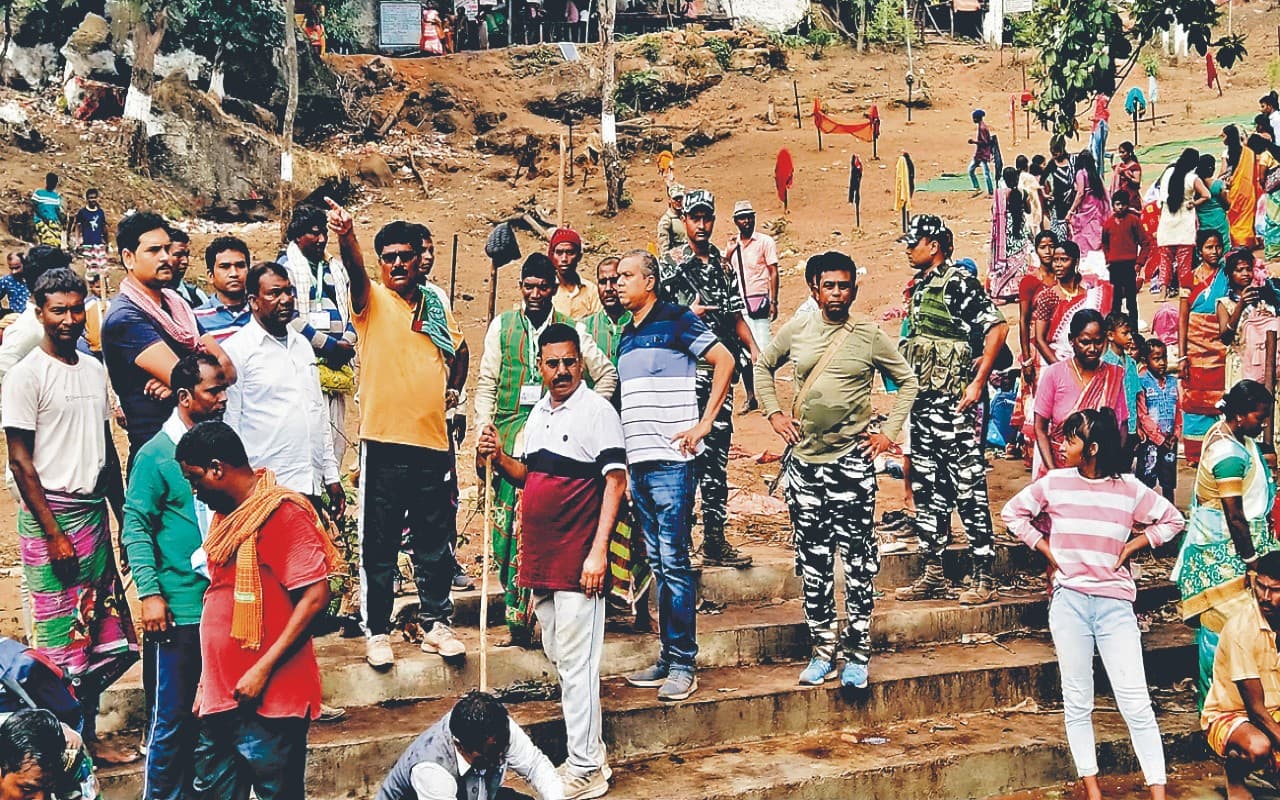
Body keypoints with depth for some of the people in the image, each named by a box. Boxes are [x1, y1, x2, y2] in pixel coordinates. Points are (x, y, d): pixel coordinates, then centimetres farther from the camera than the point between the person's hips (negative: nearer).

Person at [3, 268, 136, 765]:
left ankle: (86, 732, 20)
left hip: (94, 512, 6)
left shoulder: (95, 371, 12)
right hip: (51, 515, -6)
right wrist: (53, 534, -14)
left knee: (104, 629, 7)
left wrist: (124, 517, 15)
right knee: (62, 633, -3)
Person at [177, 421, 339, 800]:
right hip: (222, 695, 8)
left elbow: (314, 597, -17)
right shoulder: (225, 514, 15)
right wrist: (206, 683, 17)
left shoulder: (283, 512, -11)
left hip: (270, 697, -8)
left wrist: (262, 670, -19)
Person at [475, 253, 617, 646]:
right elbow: (486, 381, 9)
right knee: (507, 521, -6)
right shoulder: (503, 325, 10)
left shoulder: (570, 329, 8)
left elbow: (607, 374, 15)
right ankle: (519, 609, 3)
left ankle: (520, 614, -4)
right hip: (510, 436, 1)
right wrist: (484, 424, -2)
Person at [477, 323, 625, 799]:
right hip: (540, 558, 8)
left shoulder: (597, 411, -9)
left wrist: (598, 551, -20)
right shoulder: (539, 412, 14)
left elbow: (615, 481, -14)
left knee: (576, 662, -5)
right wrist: (499, 460, 2)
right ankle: (590, 753, 26)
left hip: (578, 559, -8)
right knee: (557, 655, 14)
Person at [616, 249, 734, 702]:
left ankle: (683, 667, -3)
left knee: (674, 562, -7)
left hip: (670, 460, -8)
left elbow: (724, 361, -10)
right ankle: (667, 658, 16)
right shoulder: (627, 334, 18)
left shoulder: (675, 320, -5)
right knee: (657, 563, 10)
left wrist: (703, 424, -12)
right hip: (637, 461, 8)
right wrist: (622, 448, 16)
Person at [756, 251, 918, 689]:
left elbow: (907, 380, 7)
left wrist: (890, 431, 0)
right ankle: (823, 650, 19)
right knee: (813, 561, 9)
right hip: (804, 460, 3)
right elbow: (762, 367, 20)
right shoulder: (796, 330, 5)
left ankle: (857, 653, 8)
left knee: (858, 561, -1)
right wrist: (774, 413, 8)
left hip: (851, 461, -3)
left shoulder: (870, 336, -2)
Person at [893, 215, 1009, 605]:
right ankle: (933, 574, 19)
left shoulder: (959, 283, -11)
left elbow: (998, 327, -19)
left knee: (968, 485, -6)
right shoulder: (919, 286, 15)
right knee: (926, 486, 11)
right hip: (922, 401, 9)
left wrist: (978, 382, -19)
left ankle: (984, 577, -2)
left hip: (953, 401, -9)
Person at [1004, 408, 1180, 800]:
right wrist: (1047, 550, 5)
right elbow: (1013, 512, 14)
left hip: (1115, 603, -1)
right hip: (1069, 601, 1)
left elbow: (1172, 520, 11)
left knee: (1136, 703, -4)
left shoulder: (1129, 489, -1)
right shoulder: (1054, 483, 2)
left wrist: (1131, 547, 1)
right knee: (1077, 701, 6)